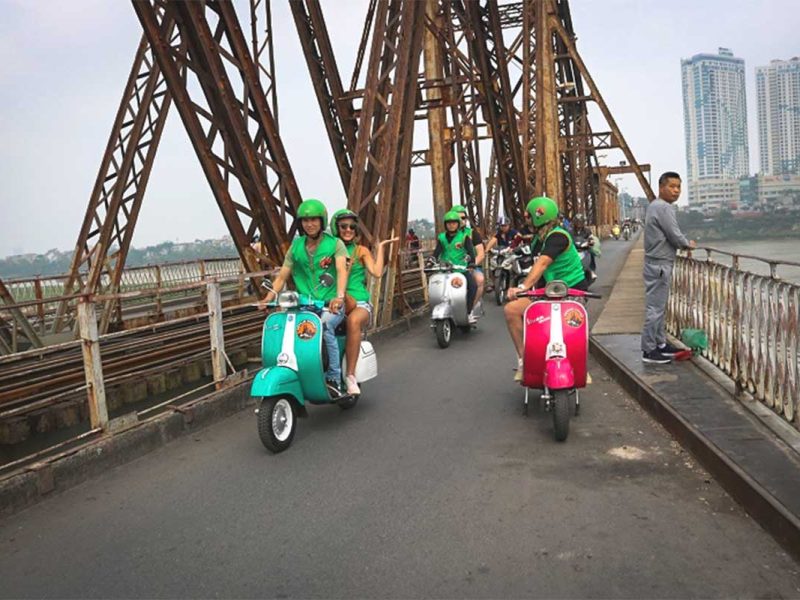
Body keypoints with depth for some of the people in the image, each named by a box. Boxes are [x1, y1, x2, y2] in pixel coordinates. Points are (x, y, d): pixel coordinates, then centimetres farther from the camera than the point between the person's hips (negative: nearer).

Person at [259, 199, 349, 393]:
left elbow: (342, 270, -16)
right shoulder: (296, 246, 14)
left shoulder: (335, 244, 1)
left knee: (324, 325, -34)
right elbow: (282, 276, 10)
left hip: (331, 305, -3)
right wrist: (270, 296, -9)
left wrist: (339, 296, -35)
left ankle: (334, 378, -23)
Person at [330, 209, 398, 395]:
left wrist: (381, 247, 1)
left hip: (360, 304, -1)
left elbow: (376, 272, -5)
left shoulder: (361, 251, 13)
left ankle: (350, 375, -33)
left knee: (353, 321, -36)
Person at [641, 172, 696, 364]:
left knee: (659, 306, 16)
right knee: (655, 307, -7)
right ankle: (649, 351, -3)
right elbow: (676, 237, -17)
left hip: (657, 262, 10)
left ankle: (660, 343, 25)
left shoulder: (655, 206, 15)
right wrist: (689, 244, 3)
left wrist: (683, 244, 12)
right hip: (660, 264, -10)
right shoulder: (664, 208, -16)